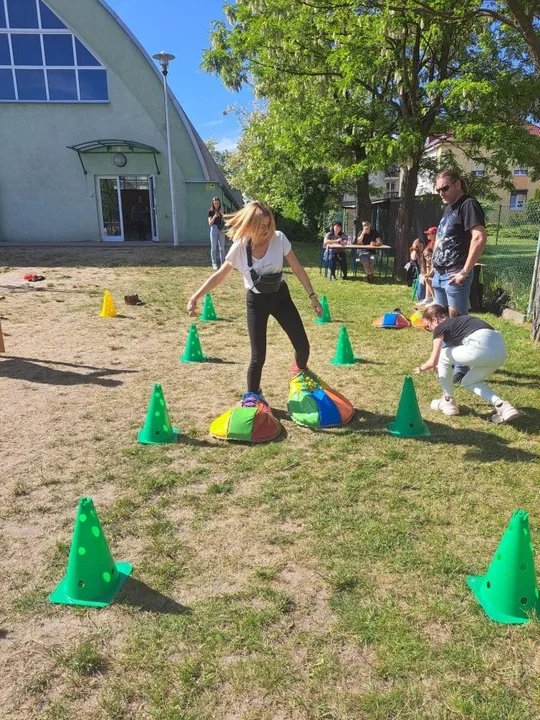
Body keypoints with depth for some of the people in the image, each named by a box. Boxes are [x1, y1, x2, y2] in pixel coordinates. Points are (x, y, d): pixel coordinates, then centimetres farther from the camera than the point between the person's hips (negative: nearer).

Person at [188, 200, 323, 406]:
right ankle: (252, 396, 18)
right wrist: (195, 297, -11)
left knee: (303, 346, 1)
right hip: (256, 301, -1)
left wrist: (312, 296, -7)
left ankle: (300, 373, 35)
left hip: (280, 296, 2)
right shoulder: (240, 246, -16)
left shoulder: (279, 238, -16)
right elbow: (220, 275, -6)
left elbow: (297, 268, -7)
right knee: (258, 356, -5)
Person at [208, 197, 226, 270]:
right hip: (214, 229, -3)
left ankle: (223, 263, 10)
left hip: (221, 230, 3)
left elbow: (224, 221, 4)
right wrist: (214, 217, -20)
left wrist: (222, 214, -12)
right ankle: (214, 264, 3)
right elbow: (210, 223, -5)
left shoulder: (221, 210, 8)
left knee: (222, 247, 4)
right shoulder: (210, 211, 0)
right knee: (213, 247, 0)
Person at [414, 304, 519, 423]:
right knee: (468, 382, 26)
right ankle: (502, 406, 7)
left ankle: (448, 402, 24)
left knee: (442, 356, 16)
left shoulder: (440, 327, 11)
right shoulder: (458, 321, 33)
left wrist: (421, 368, 30)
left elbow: (433, 362, 10)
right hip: (500, 350, 8)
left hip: (482, 347, -8)